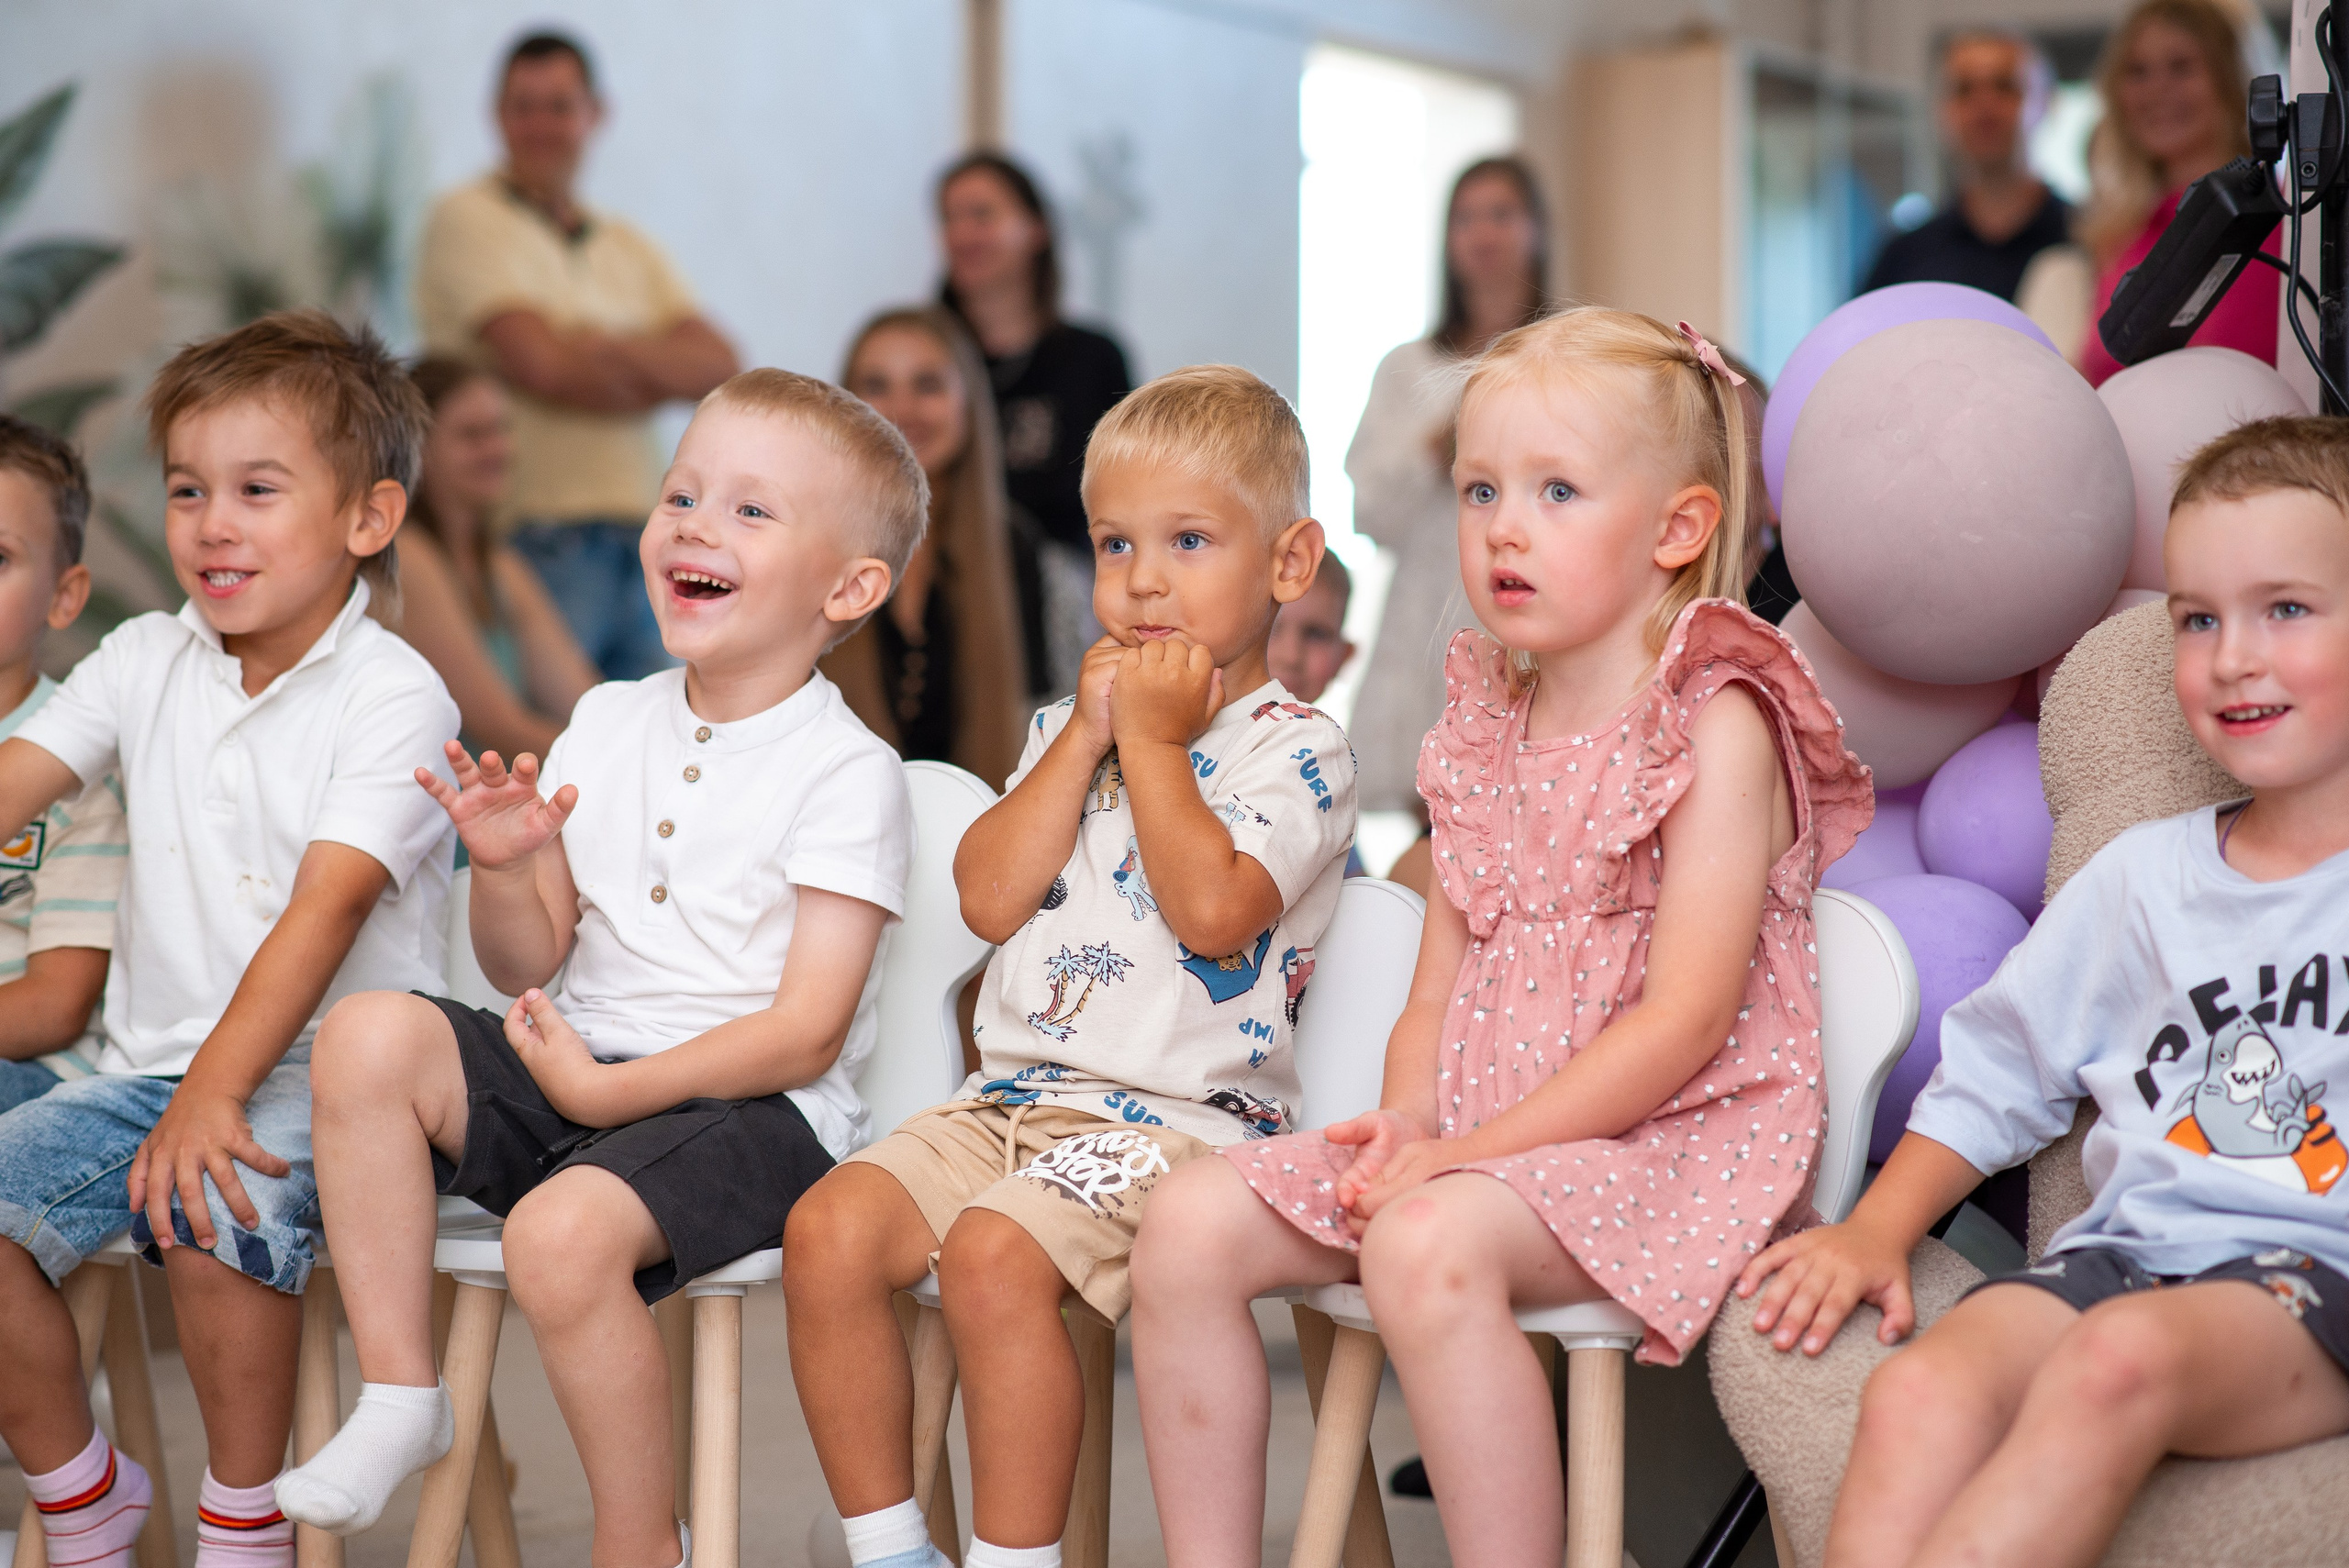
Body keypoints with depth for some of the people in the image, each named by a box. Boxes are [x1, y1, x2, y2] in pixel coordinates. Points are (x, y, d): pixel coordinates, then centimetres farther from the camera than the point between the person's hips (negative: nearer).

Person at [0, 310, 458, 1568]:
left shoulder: (393, 697, -8)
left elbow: (327, 906, -19)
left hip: (320, 1073, -6)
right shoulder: (144, 663, 10)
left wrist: (213, 1093, -29)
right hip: (147, 1063, 6)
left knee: (209, 1211, -33)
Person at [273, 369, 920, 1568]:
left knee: (564, 1231, -32)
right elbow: (529, 966, 13)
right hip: (582, 1074, 6)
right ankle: (398, 1395, -7)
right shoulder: (606, 725, 10)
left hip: (751, 1112, -6)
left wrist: (605, 1089, -18)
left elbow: (805, 1035, -14)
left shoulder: (847, 775, -8)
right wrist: (504, 870, -9)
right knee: (370, 1035, -15)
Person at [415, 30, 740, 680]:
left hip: (637, 545, 7)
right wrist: (658, 374, 2)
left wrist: (612, 349, -12)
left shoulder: (628, 246, 19)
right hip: (537, 542, -7)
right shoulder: (468, 220, -1)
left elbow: (718, 364, 5)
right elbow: (541, 367, -13)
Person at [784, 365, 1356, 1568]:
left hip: (1176, 1117, -7)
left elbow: (1213, 910, -19)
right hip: (1011, 1095, 7)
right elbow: (988, 899, 5)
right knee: (828, 1229, -15)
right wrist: (1087, 735, -1)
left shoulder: (1294, 747, -2)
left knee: (993, 1253, -31)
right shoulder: (1073, 723, 19)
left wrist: (1153, 738, -9)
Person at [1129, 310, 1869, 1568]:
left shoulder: (1717, 724, -9)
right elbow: (1434, 999, 15)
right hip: (1476, 1142, 7)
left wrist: (1462, 1152, -19)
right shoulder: (1480, 736, 14)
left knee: (1428, 1244, -35)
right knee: (1192, 1221, -9)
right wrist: (1405, 1121, -8)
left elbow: (1685, 1019, -16)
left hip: (1672, 1139, -7)